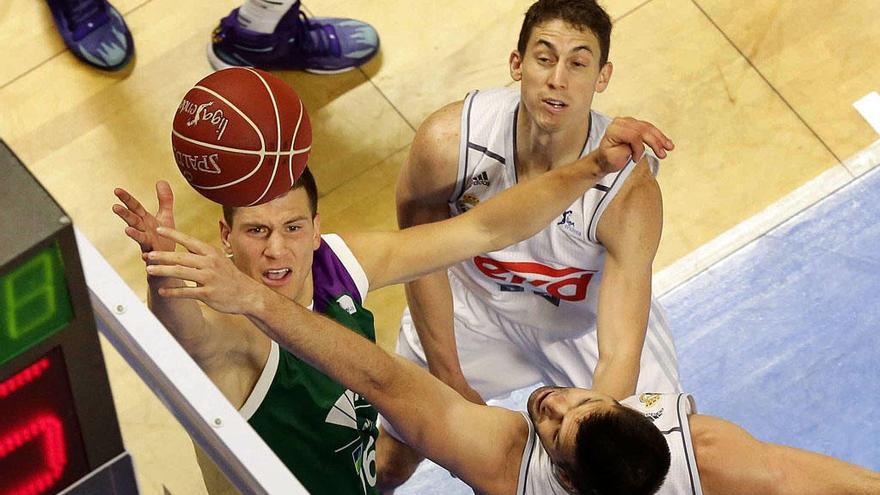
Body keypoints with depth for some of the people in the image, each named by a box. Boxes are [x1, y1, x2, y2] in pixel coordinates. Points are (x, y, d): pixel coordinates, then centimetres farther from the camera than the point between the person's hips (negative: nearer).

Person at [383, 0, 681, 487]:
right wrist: (449, 381, -9)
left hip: (590, 319, -1)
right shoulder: (448, 141, -33)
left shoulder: (630, 191, -36)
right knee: (391, 461, 9)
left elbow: (618, 355, -36)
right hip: (473, 305, 1)